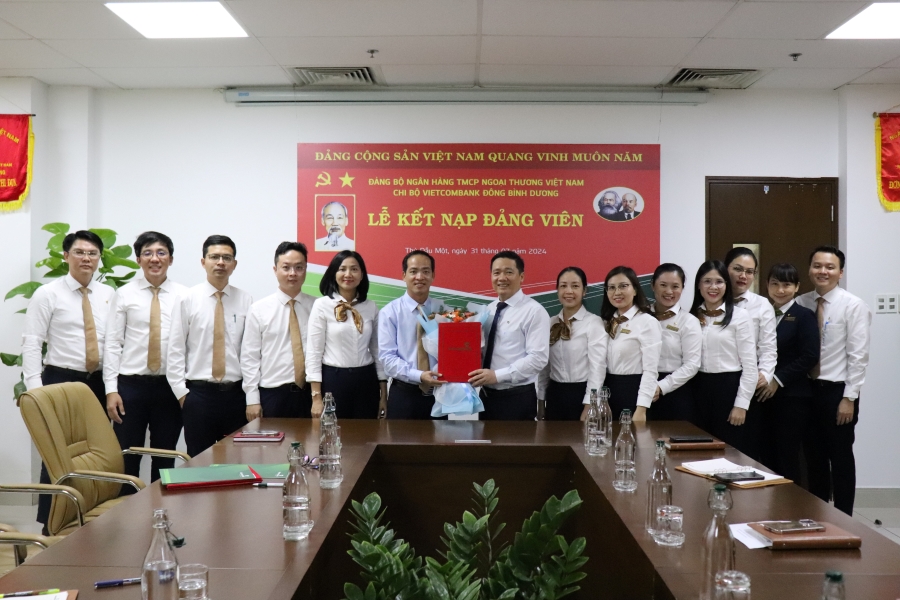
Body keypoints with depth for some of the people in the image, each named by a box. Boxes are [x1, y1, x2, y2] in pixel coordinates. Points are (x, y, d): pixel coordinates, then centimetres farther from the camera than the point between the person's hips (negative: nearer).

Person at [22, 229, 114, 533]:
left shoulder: (109, 296, 8)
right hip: (60, 380, -3)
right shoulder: (47, 294, -2)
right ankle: (51, 525, 12)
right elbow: (31, 344, -5)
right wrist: (35, 389, -13)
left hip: (100, 383, 4)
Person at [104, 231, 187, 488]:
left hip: (170, 386, 1)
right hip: (131, 385, 0)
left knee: (165, 458, 11)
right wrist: (111, 390, -7)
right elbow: (112, 344, 0)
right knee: (126, 459, 5)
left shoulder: (183, 296, 2)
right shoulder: (124, 294, 2)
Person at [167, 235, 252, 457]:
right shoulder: (187, 300, 1)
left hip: (236, 393, 1)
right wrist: (181, 392, -3)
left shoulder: (245, 301, 2)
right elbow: (175, 349, 1)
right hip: (198, 392, -1)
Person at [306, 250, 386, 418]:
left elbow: (377, 350, 12)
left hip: (366, 381, 3)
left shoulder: (371, 307, 7)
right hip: (333, 379, -3)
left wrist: (383, 393, 9)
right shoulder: (322, 305, -4)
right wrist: (316, 397, -10)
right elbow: (314, 352, -5)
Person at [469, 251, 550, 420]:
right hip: (487, 395, 7)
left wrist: (497, 375, -23)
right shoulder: (489, 309, 11)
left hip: (517, 399, -6)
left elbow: (538, 358, -18)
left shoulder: (534, 311, -11)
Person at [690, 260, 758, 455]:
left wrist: (741, 404, -10)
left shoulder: (739, 316, -4)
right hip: (699, 388, 4)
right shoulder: (691, 317, 7)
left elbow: (749, 365, -6)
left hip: (728, 388, -3)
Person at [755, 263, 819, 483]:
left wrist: (778, 380, -14)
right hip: (764, 395, 5)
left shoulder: (804, 316, -3)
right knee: (766, 456, 7)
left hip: (792, 396, -5)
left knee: (787, 457, 0)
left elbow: (810, 356, -12)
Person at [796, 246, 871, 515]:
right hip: (808, 389, 4)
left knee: (841, 457, 6)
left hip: (837, 391, -4)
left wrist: (849, 398, -14)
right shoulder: (801, 303, 3)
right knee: (814, 456, 13)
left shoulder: (853, 306, -9)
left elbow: (858, 356, -11)